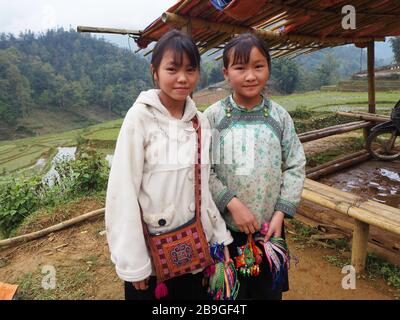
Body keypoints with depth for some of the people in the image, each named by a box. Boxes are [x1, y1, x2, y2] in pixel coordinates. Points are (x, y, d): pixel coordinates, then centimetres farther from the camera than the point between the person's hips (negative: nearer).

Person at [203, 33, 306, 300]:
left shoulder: (279, 116, -3)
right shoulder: (213, 116, -10)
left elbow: (296, 167, 1)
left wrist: (281, 213, -6)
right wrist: (232, 204, -17)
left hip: (270, 227, 2)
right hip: (225, 227, -1)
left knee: (270, 290, 21)